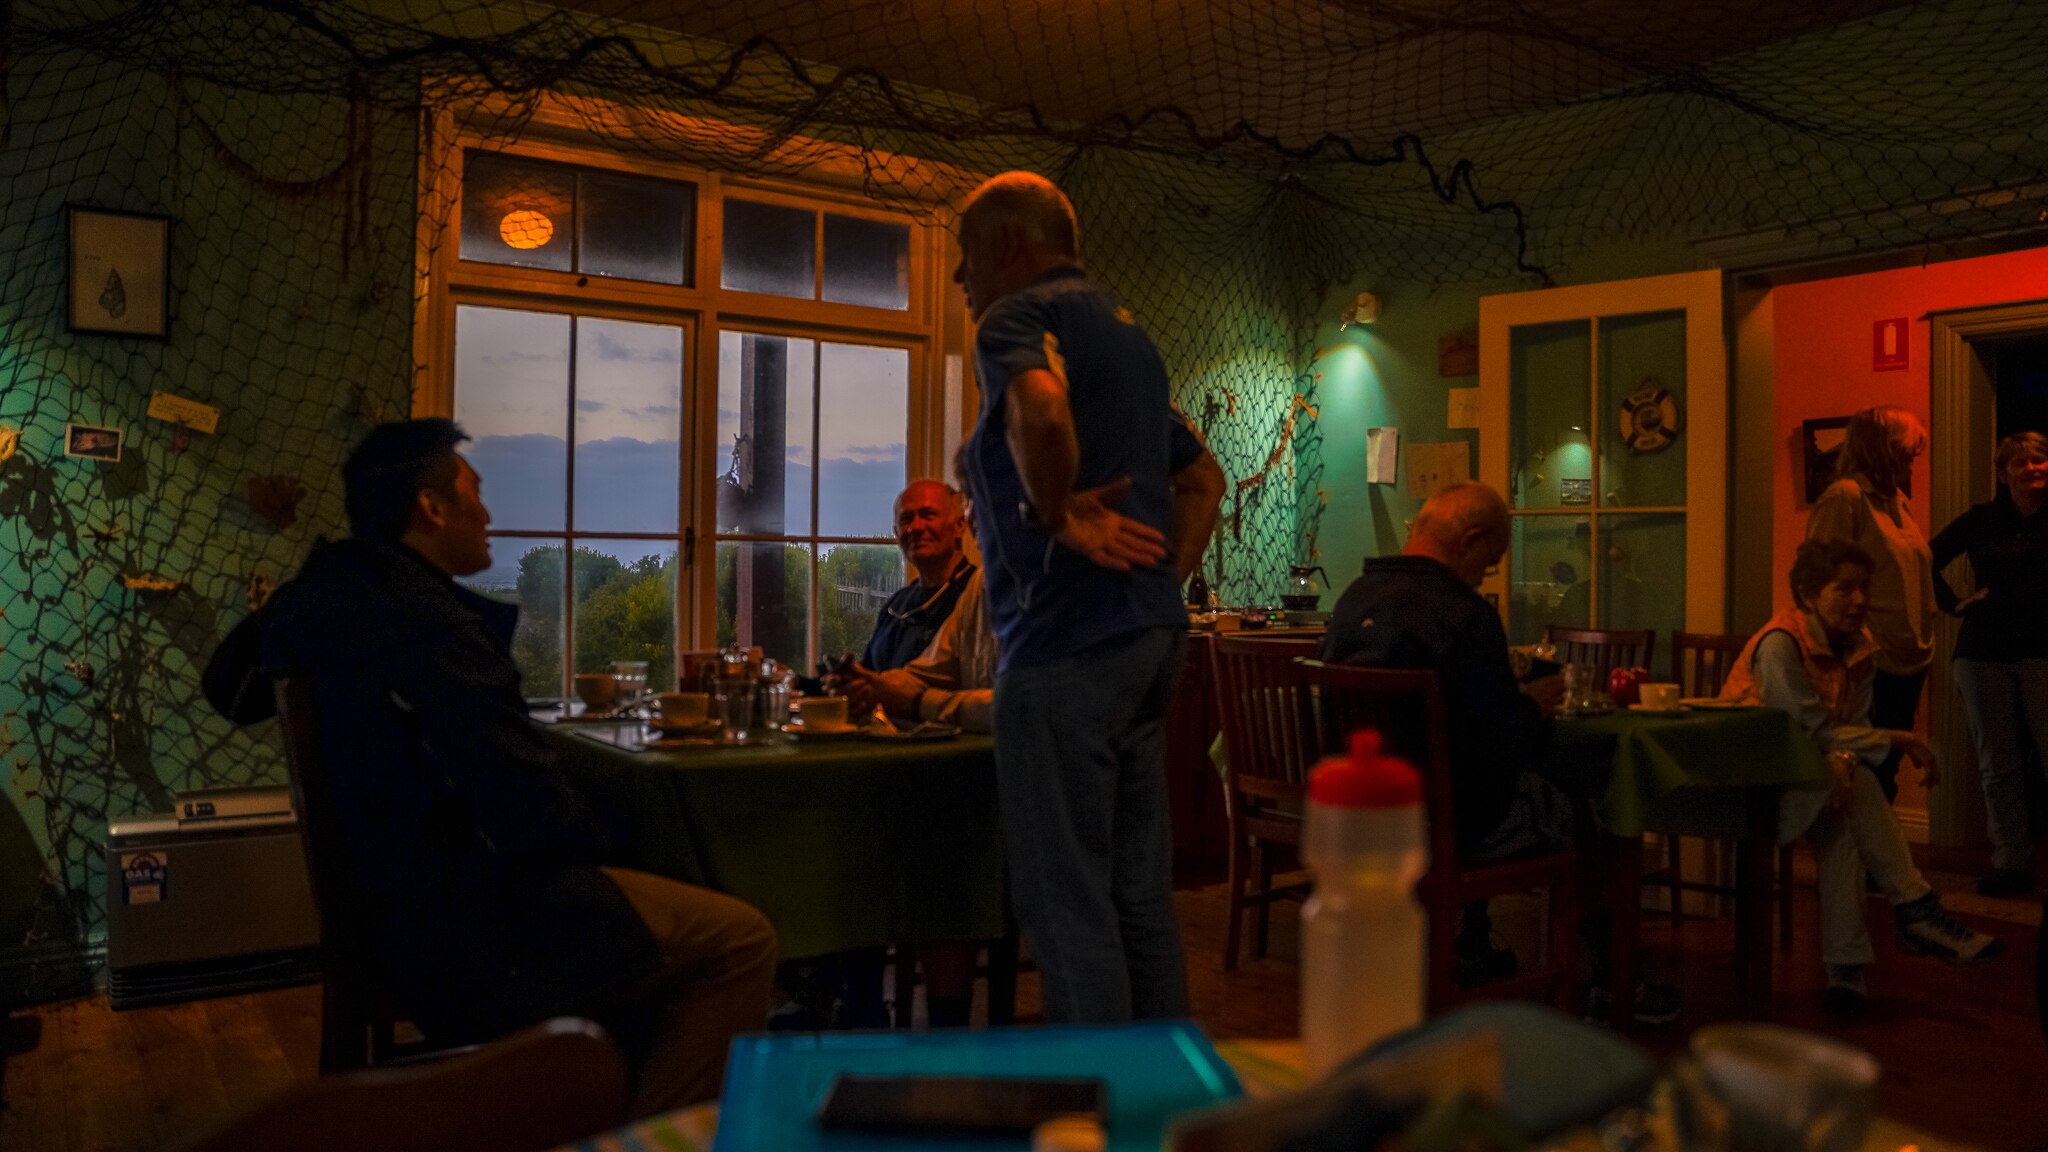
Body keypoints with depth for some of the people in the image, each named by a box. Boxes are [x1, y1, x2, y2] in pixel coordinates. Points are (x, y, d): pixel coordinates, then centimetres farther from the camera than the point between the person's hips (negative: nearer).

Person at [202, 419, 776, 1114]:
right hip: (479, 935, -11)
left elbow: (228, 685, 26)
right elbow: (522, 795, -29)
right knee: (740, 942, -9)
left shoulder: (322, 593, 6)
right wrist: (589, 856, -9)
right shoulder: (436, 626, -24)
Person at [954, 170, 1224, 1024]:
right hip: (1148, 634, 9)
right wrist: (1168, 572, 16)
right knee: (1139, 888, 14)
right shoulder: (1125, 330, 23)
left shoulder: (1017, 316, -6)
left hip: (1066, 640, -9)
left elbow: (1040, 408, -31)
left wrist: (1056, 514, -15)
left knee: (1064, 896, -3)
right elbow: (1203, 476, 28)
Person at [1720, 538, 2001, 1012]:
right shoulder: (1779, 644, -19)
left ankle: (1846, 964, -21)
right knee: (1855, 790, -28)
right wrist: (1898, 741, -16)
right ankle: (1915, 910, -18)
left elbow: (1851, 728, -3)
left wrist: (1844, 759, -28)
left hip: (1818, 780, 6)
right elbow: (1814, 730, -20)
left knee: (1841, 818, -25)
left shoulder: (1861, 649, 4)